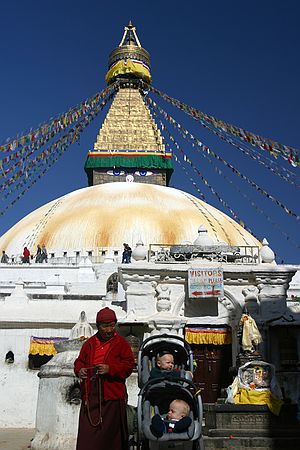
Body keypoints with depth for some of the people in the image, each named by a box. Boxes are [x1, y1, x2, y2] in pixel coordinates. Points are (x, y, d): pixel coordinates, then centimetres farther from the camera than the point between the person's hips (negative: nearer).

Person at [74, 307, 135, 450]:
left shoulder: (121, 343, 3)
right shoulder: (89, 343, 12)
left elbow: (129, 365, -2)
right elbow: (79, 361, 21)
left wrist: (110, 369, -16)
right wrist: (79, 370, -2)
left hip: (112, 396, -3)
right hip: (90, 394, 3)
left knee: (110, 432, 1)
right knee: (87, 432, 2)